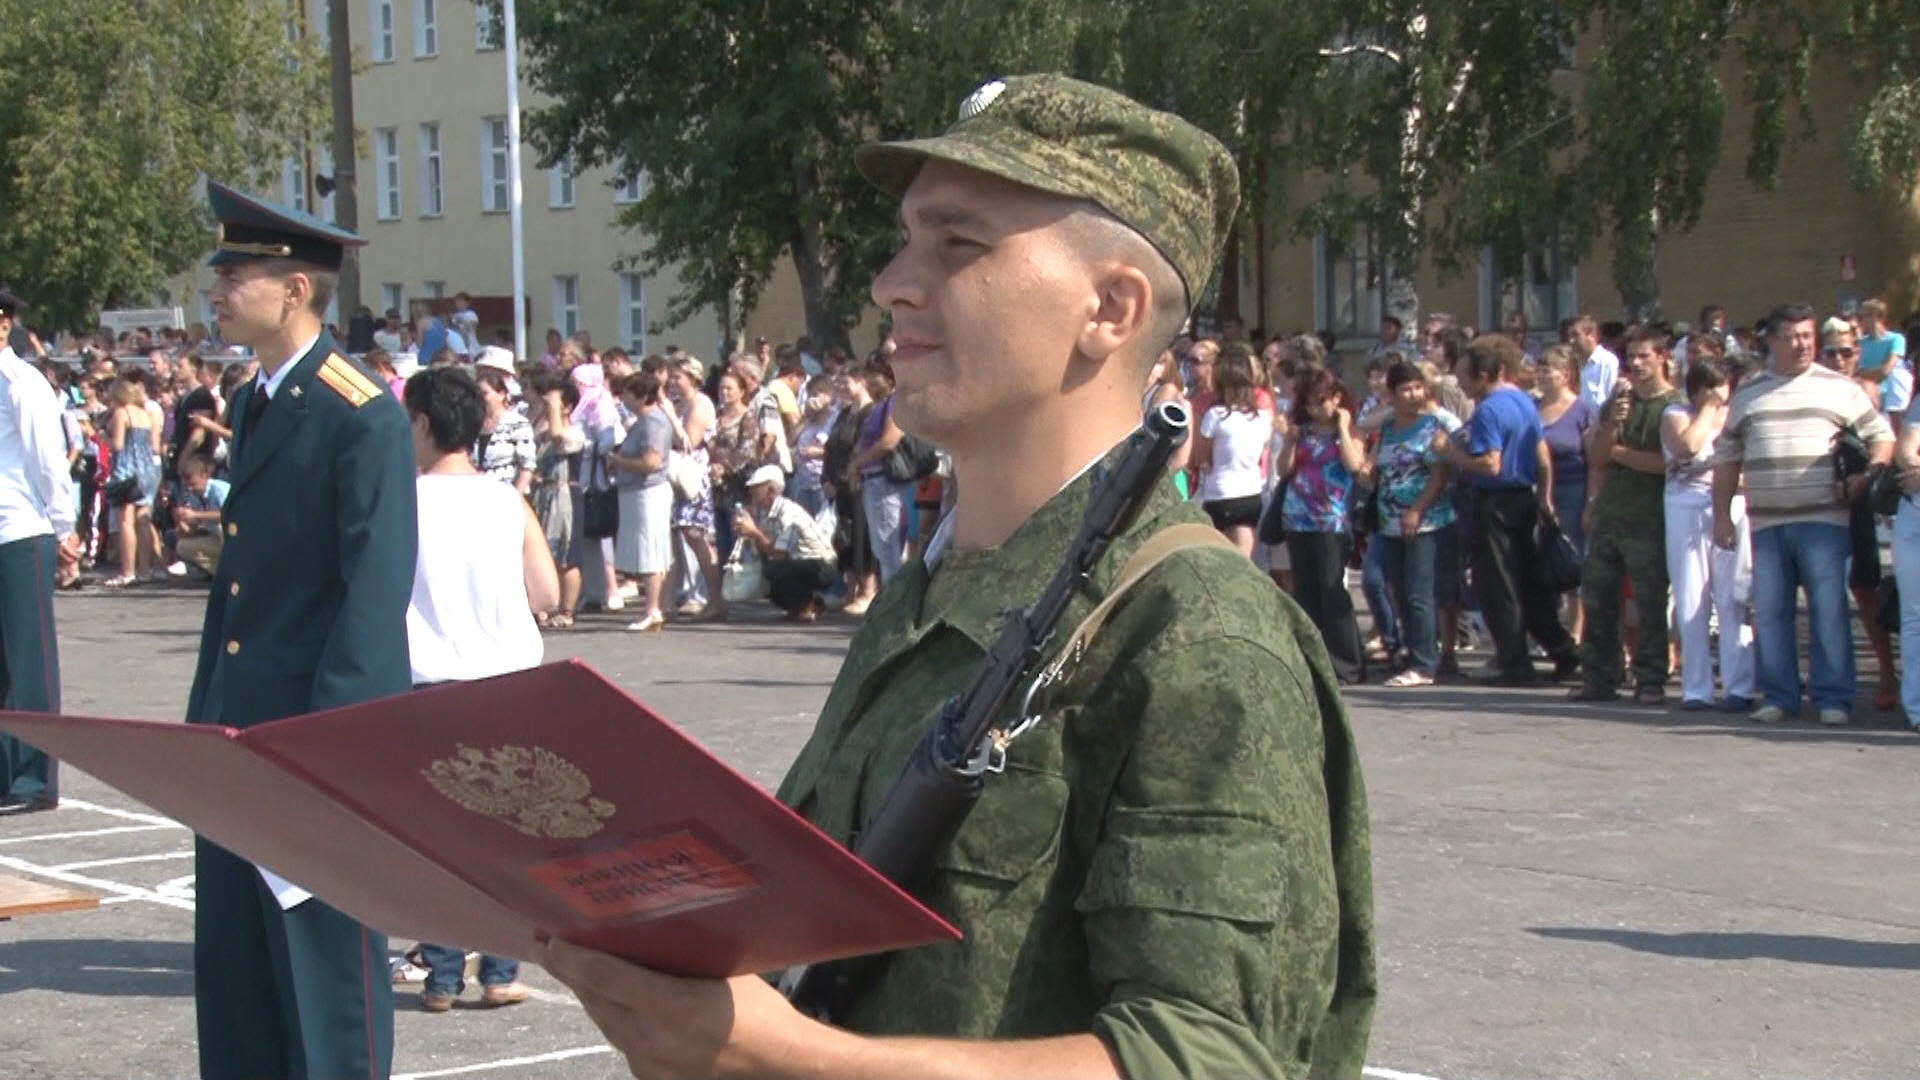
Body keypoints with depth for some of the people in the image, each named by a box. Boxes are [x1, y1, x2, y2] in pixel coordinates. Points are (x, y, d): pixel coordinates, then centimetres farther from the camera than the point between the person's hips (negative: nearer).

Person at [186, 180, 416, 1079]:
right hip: (239, 720, 8)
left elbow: (377, 590, -17)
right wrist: (205, 711, 14)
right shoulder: (252, 402, 13)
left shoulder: (363, 415, -13)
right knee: (230, 959, 13)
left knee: (325, 953, 0)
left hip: (324, 722, -8)